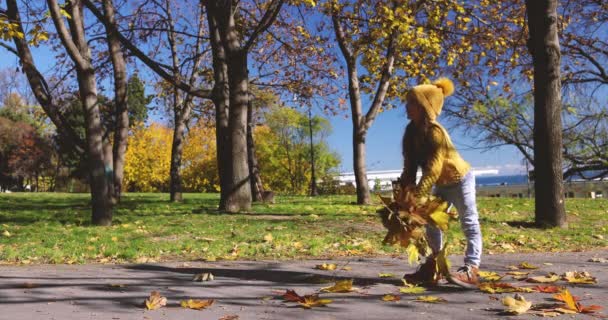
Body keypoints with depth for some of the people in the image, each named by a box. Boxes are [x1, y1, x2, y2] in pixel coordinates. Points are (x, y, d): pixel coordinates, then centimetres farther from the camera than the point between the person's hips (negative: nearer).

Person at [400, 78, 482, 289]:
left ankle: (471, 270, -9)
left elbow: (433, 169, -36)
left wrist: (417, 196, -39)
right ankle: (432, 266, 25)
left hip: (460, 179, -9)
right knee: (432, 222, 13)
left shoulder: (435, 132, -32)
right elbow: (410, 165, -6)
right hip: (442, 184, 9)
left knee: (469, 224, -5)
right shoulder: (413, 132, -8)